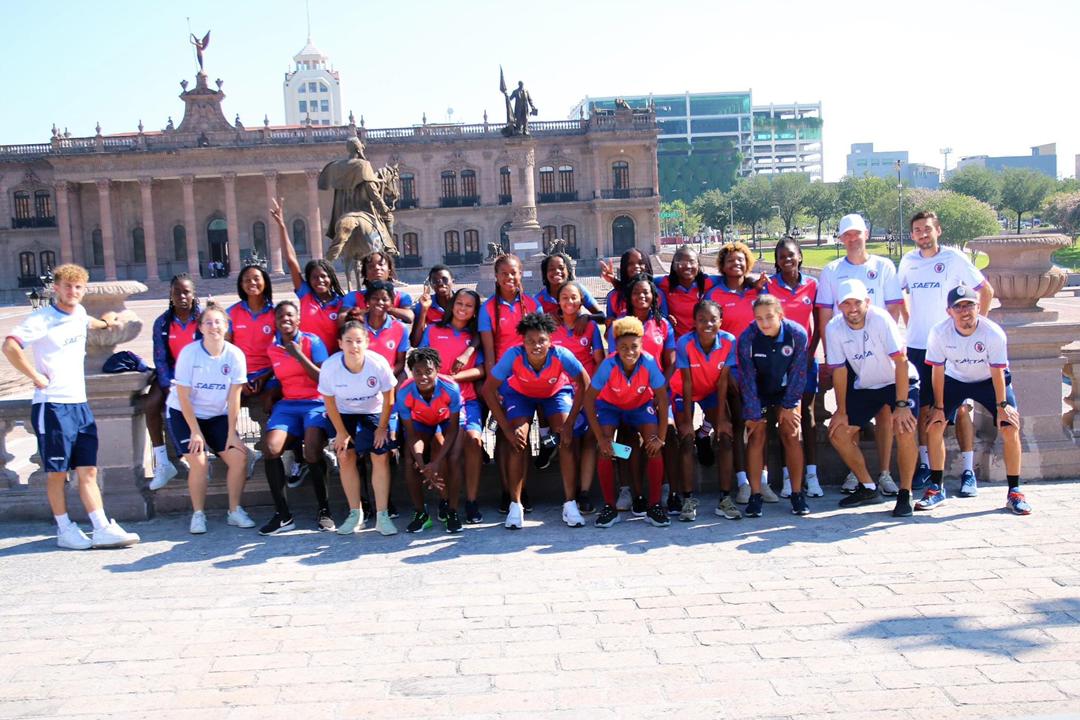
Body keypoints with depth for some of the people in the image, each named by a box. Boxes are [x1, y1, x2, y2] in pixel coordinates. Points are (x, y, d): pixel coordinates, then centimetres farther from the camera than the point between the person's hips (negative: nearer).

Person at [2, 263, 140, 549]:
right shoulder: (42, 319, -11)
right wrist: (37, 378, -19)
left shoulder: (79, 313, 12)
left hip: (80, 403, 7)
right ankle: (65, 531, 13)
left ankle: (103, 529, 5)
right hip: (52, 405, -7)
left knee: (88, 470, 5)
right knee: (57, 472, 3)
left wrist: (104, 322, 38)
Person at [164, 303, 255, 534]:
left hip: (217, 415, 3)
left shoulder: (235, 355, -12)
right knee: (199, 461, -18)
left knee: (239, 456, -10)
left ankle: (235, 511, 6)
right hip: (183, 414, -3)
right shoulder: (189, 353, -18)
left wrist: (231, 434, -10)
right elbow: (183, 397, -14)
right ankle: (198, 514, 0)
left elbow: (234, 398, -9)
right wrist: (195, 432, -15)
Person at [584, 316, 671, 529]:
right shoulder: (608, 365, -32)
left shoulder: (649, 363, -31)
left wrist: (660, 437, -24)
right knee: (605, 450, -19)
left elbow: (662, 399, -22)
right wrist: (600, 438, -26)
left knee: (655, 447, -18)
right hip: (610, 405, -1)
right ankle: (609, 507, -5)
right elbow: (589, 399, -25)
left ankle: (654, 506, -5)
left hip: (641, 404, 1)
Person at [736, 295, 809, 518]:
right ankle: (755, 496, -5)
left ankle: (797, 494, 0)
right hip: (757, 391, 0)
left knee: (792, 435, -8)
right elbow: (747, 378, -18)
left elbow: (798, 372, -14)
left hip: (786, 389, 1)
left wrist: (789, 406, -10)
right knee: (756, 436, -9)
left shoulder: (797, 334, -24)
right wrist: (753, 414, -16)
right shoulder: (747, 338, -25)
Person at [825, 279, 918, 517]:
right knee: (837, 433, -3)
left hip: (899, 382, -4)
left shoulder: (880, 319, -27)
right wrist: (841, 411, -4)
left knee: (904, 429, -26)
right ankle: (868, 488, 15)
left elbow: (901, 362, -28)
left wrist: (901, 405, -31)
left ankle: (905, 494, -9)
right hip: (865, 386, 5)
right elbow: (839, 371, -6)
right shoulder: (834, 328, -15)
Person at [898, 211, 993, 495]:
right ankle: (925, 465, 17)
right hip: (916, 346, 3)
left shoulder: (953, 258, -4)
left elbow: (986, 291, 2)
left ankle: (968, 471, 2)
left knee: (959, 408, -2)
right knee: (923, 408, 7)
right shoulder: (908, 261, 6)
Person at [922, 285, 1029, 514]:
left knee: (1010, 428, -14)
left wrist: (1002, 406, -19)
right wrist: (938, 407, -13)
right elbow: (938, 371, -15)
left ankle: (1014, 491, 1)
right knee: (934, 425, -10)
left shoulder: (993, 333, -29)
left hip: (990, 381, -1)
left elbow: (997, 372, -20)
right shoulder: (939, 332, -25)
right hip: (955, 379, 1)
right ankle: (936, 488, 5)